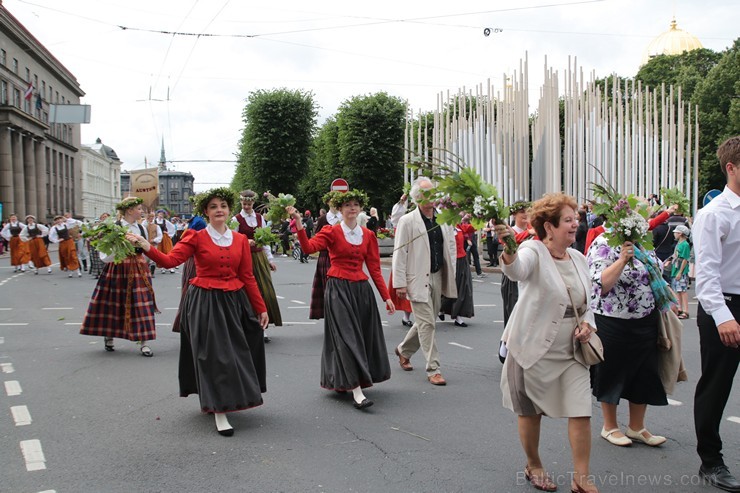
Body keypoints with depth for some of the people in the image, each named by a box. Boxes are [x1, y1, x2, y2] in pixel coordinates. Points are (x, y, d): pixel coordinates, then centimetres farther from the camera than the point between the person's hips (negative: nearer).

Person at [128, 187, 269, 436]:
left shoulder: (240, 240, 6)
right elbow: (170, 260, -14)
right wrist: (147, 247, -31)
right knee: (214, 353, -6)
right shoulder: (196, 237, -2)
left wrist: (261, 308, 8)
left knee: (234, 352, 10)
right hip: (204, 302, -4)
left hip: (234, 301, 4)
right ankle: (220, 413, -1)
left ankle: (212, 400, 33)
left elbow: (248, 277, 9)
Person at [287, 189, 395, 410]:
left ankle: (342, 381, 31)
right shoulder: (331, 232, -2)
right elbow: (309, 247, -19)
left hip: (362, 289, 5)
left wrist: (386, 296, 6)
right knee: (347, 336, -10)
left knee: (364, 336, 9)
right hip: (338, 288, -5)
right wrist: (299, 225, -34)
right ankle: (357, 391, -13)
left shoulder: (368, 235, 9)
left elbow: (374, 268, 10)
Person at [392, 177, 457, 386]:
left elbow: (451, 247, 15)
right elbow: (399, 253, -8)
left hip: (437, 277, 6)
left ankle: (404, 350, 39)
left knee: (425, 322, 15)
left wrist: (451, 275, 8)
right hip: (418, 279, -6)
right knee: (427, 323, -5)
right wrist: (400, 283, -13)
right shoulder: (407, 221, -7)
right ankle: (433, 369, 3)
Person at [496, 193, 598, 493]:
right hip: (534, 349, -5)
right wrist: (508, 250, -61)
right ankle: (533, 467, 33)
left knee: (581, 412, -1)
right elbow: (516, 271, -39)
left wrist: (587, 324, -3)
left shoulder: (579, 258, 6)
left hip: (571, 351, 5)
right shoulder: (534, 253, -14)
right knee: (530, 413, 10)